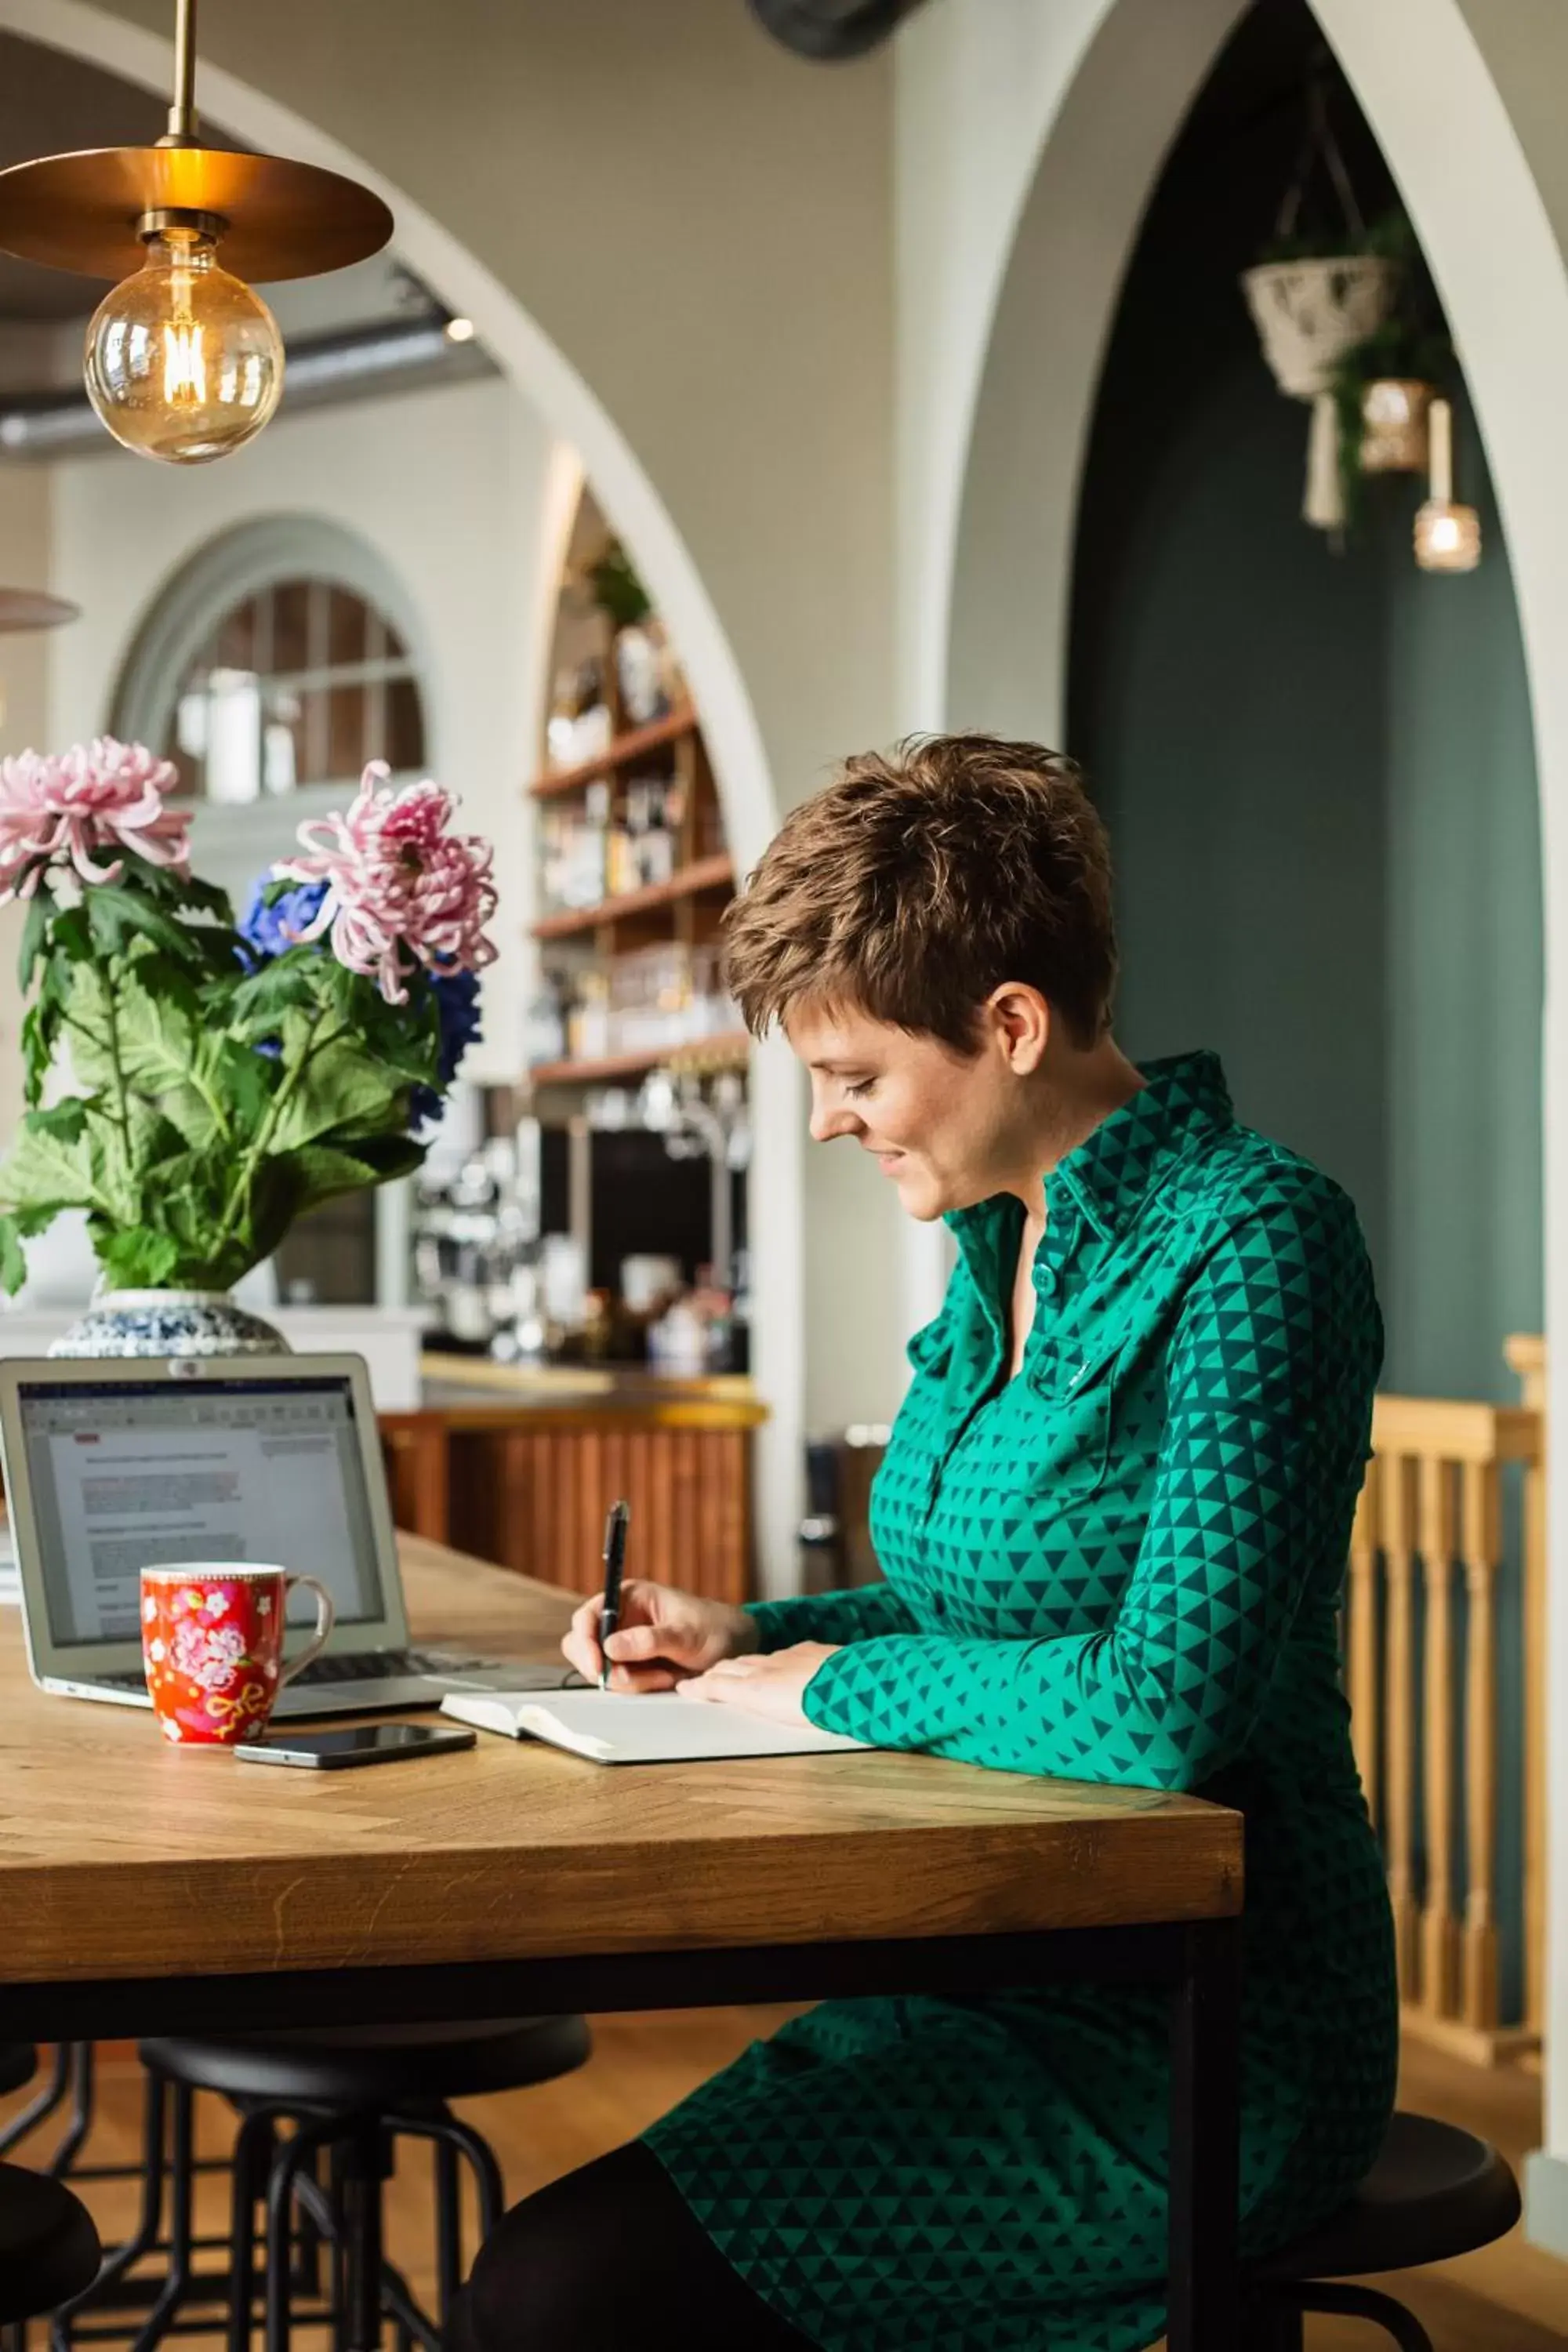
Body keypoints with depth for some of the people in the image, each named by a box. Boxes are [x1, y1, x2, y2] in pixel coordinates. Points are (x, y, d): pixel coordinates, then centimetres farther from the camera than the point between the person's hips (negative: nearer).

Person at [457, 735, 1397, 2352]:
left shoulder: (1250, 1241, -17)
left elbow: (1165, 1705, -26)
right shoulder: (999, 1250, 11)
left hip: (1192, 2046, -8)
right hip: (997, 1975, 9)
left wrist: (844, 1679, -12)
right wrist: (747, 1640, 9)